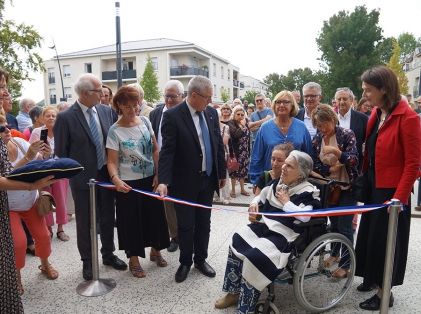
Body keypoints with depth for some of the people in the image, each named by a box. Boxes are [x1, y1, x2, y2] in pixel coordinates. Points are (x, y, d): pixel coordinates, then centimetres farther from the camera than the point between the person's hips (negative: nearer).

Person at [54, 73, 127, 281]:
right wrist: (71, 173, -4)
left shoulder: (107, 111, 0)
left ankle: (108, 254, 36)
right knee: (84, 222, 11)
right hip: (82, 178, -4)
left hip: (106, 175, 4)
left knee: (108, 218, 16)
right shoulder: (66, 117, -12)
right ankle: (87, 261, 29)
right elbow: (61, 152, -6)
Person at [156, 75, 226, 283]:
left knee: (204, 223, 16)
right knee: (185, 225, 9)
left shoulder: (212, 113, 3)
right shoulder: (173, 116, -13)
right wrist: (163, 181, -25)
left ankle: (200, 260, 34)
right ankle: (185, 262, 30)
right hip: (185, 182, -5)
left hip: (208, 179, 5)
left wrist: (222, 173, 10)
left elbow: (219, 144, 9)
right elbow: (167, 150, -17)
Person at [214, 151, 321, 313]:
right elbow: (261, 197, 24)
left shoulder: (308, 192, -11)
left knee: (255, 256, -25)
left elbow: (305, 216, -27)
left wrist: (285, 202, -15)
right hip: (266, 225, 8)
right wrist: (254, 204, 2)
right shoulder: (278, 183, 11)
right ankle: (234, 292, 5)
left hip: (285, 234, -8)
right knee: (237, 241, -9)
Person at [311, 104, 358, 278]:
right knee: (333, 223, 16)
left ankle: (345, 265, 12)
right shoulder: (316, 139, 0)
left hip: (347, 186, -4)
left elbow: (353, 160, -21)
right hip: (328, 187, 4)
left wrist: (337, 152, -35)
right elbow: (316, 166, -2)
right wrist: (333, 168, -16)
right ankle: (334, 253, 36)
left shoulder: (347, 134, -13)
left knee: (345, 226, -1)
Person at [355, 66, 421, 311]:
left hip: (392, 191, -7)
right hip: (373, 187, 7)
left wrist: (399, 197, -18)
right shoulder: (376, 114, 5)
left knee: (385, 241, 6)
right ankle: (373, 278, 39)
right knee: (370, 235, 19)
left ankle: (384, 293, 24)